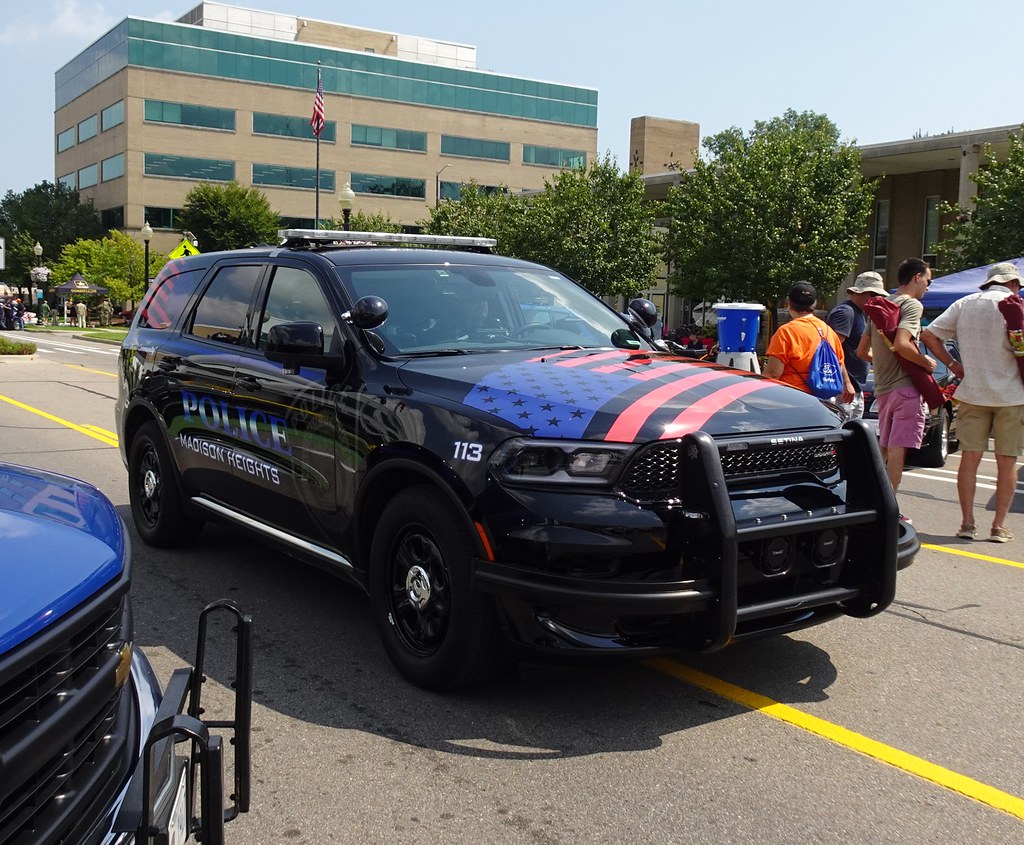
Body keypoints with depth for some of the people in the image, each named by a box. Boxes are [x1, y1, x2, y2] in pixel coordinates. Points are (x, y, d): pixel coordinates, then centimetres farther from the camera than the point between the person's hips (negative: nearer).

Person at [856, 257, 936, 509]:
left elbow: (862, 351, 20)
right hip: (906, 387, -9)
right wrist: (926, 363, -11)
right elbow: (901, 344, -25)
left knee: (884, 450, 16)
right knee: (897, 451, -7)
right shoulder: (912, 304, -9)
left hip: (883, 387, 9)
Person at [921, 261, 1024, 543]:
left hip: (972, 393, 3)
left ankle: (967, 523, 5)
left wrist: (952, 364, 7)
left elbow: (929, 335, 4)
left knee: (970, 457, 7)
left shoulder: (964, 304, 6)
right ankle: (999, 526, 6)